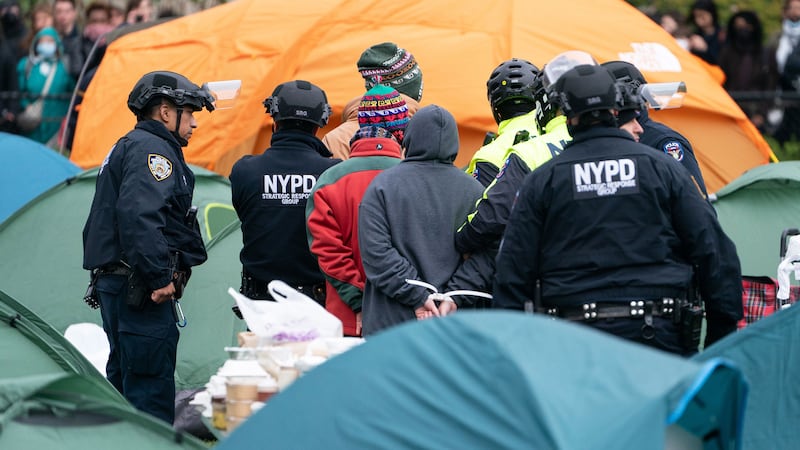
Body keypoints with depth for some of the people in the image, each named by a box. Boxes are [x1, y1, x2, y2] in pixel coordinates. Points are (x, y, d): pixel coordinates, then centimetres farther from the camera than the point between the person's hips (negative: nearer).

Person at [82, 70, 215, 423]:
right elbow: (138, 215, -26)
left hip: (113, 283, 11)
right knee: (151, 384, -12)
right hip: (139, 287, -11)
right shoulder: (152, 150, -11)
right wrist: (160, 278, -25)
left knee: (123, 379, 16)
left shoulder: (124, 148, 23)